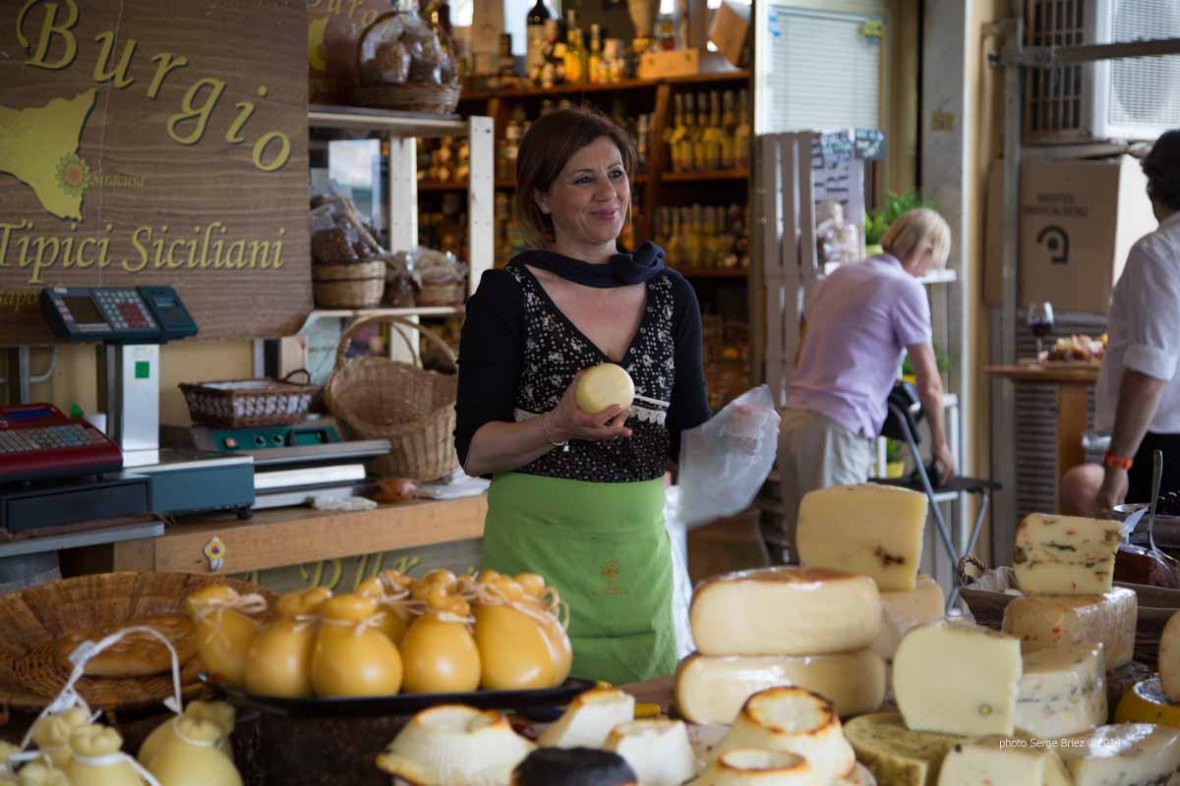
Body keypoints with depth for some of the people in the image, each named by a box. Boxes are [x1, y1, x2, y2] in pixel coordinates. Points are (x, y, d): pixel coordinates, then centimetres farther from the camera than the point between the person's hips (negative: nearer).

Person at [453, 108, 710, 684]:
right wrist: (558, 426, -23)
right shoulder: (508, 296, -4)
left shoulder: (670, 295, 9)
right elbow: (474, 451, -7)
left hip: (641, 546, 4)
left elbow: (691, 436, 11)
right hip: (537, 550, -4)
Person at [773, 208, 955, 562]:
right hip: (837, 428, -8)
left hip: (793, 417, 8)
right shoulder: (905, 287, -2)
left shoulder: (837, 277, 20)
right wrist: (940, 444, 14)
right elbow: (929, 383, 0)